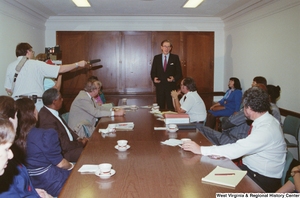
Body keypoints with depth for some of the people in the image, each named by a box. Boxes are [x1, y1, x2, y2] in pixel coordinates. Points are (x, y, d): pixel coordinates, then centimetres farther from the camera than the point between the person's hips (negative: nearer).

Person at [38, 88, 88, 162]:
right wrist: (81, 143, -11)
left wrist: (77, 138, 1)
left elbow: (65, 127, 15)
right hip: (63, 153, -10)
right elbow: (64, 146, -24)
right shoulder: (47, 120, -28)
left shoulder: (51, 111, 2)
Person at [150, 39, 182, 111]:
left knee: (171, 107, -1)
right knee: (160, 107, 6)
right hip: (159, 86, 2)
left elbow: (179, 73, 2)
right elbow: (153, 72, 10)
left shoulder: (175, 58, 3)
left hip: (171, 86, -1)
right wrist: (154, 78, -11)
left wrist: (174, 78, -17)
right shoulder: (156, 58, 8)